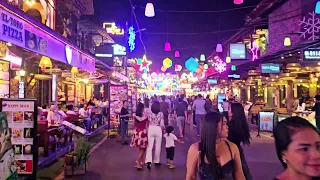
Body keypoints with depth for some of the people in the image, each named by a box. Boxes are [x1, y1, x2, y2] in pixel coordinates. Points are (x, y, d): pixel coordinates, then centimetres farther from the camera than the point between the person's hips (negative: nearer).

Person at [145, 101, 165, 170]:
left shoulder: (149, 113, -4)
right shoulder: (161, 114, -7)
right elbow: (162, 124, -7)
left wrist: (147, 130, 16)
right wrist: (163, 128, 12)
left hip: (151, 129, 1)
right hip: (158, 130, -1)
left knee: (150, 146, 1)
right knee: (158, 146, 14)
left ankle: (148, 161, -16)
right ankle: (156, 161, 24)